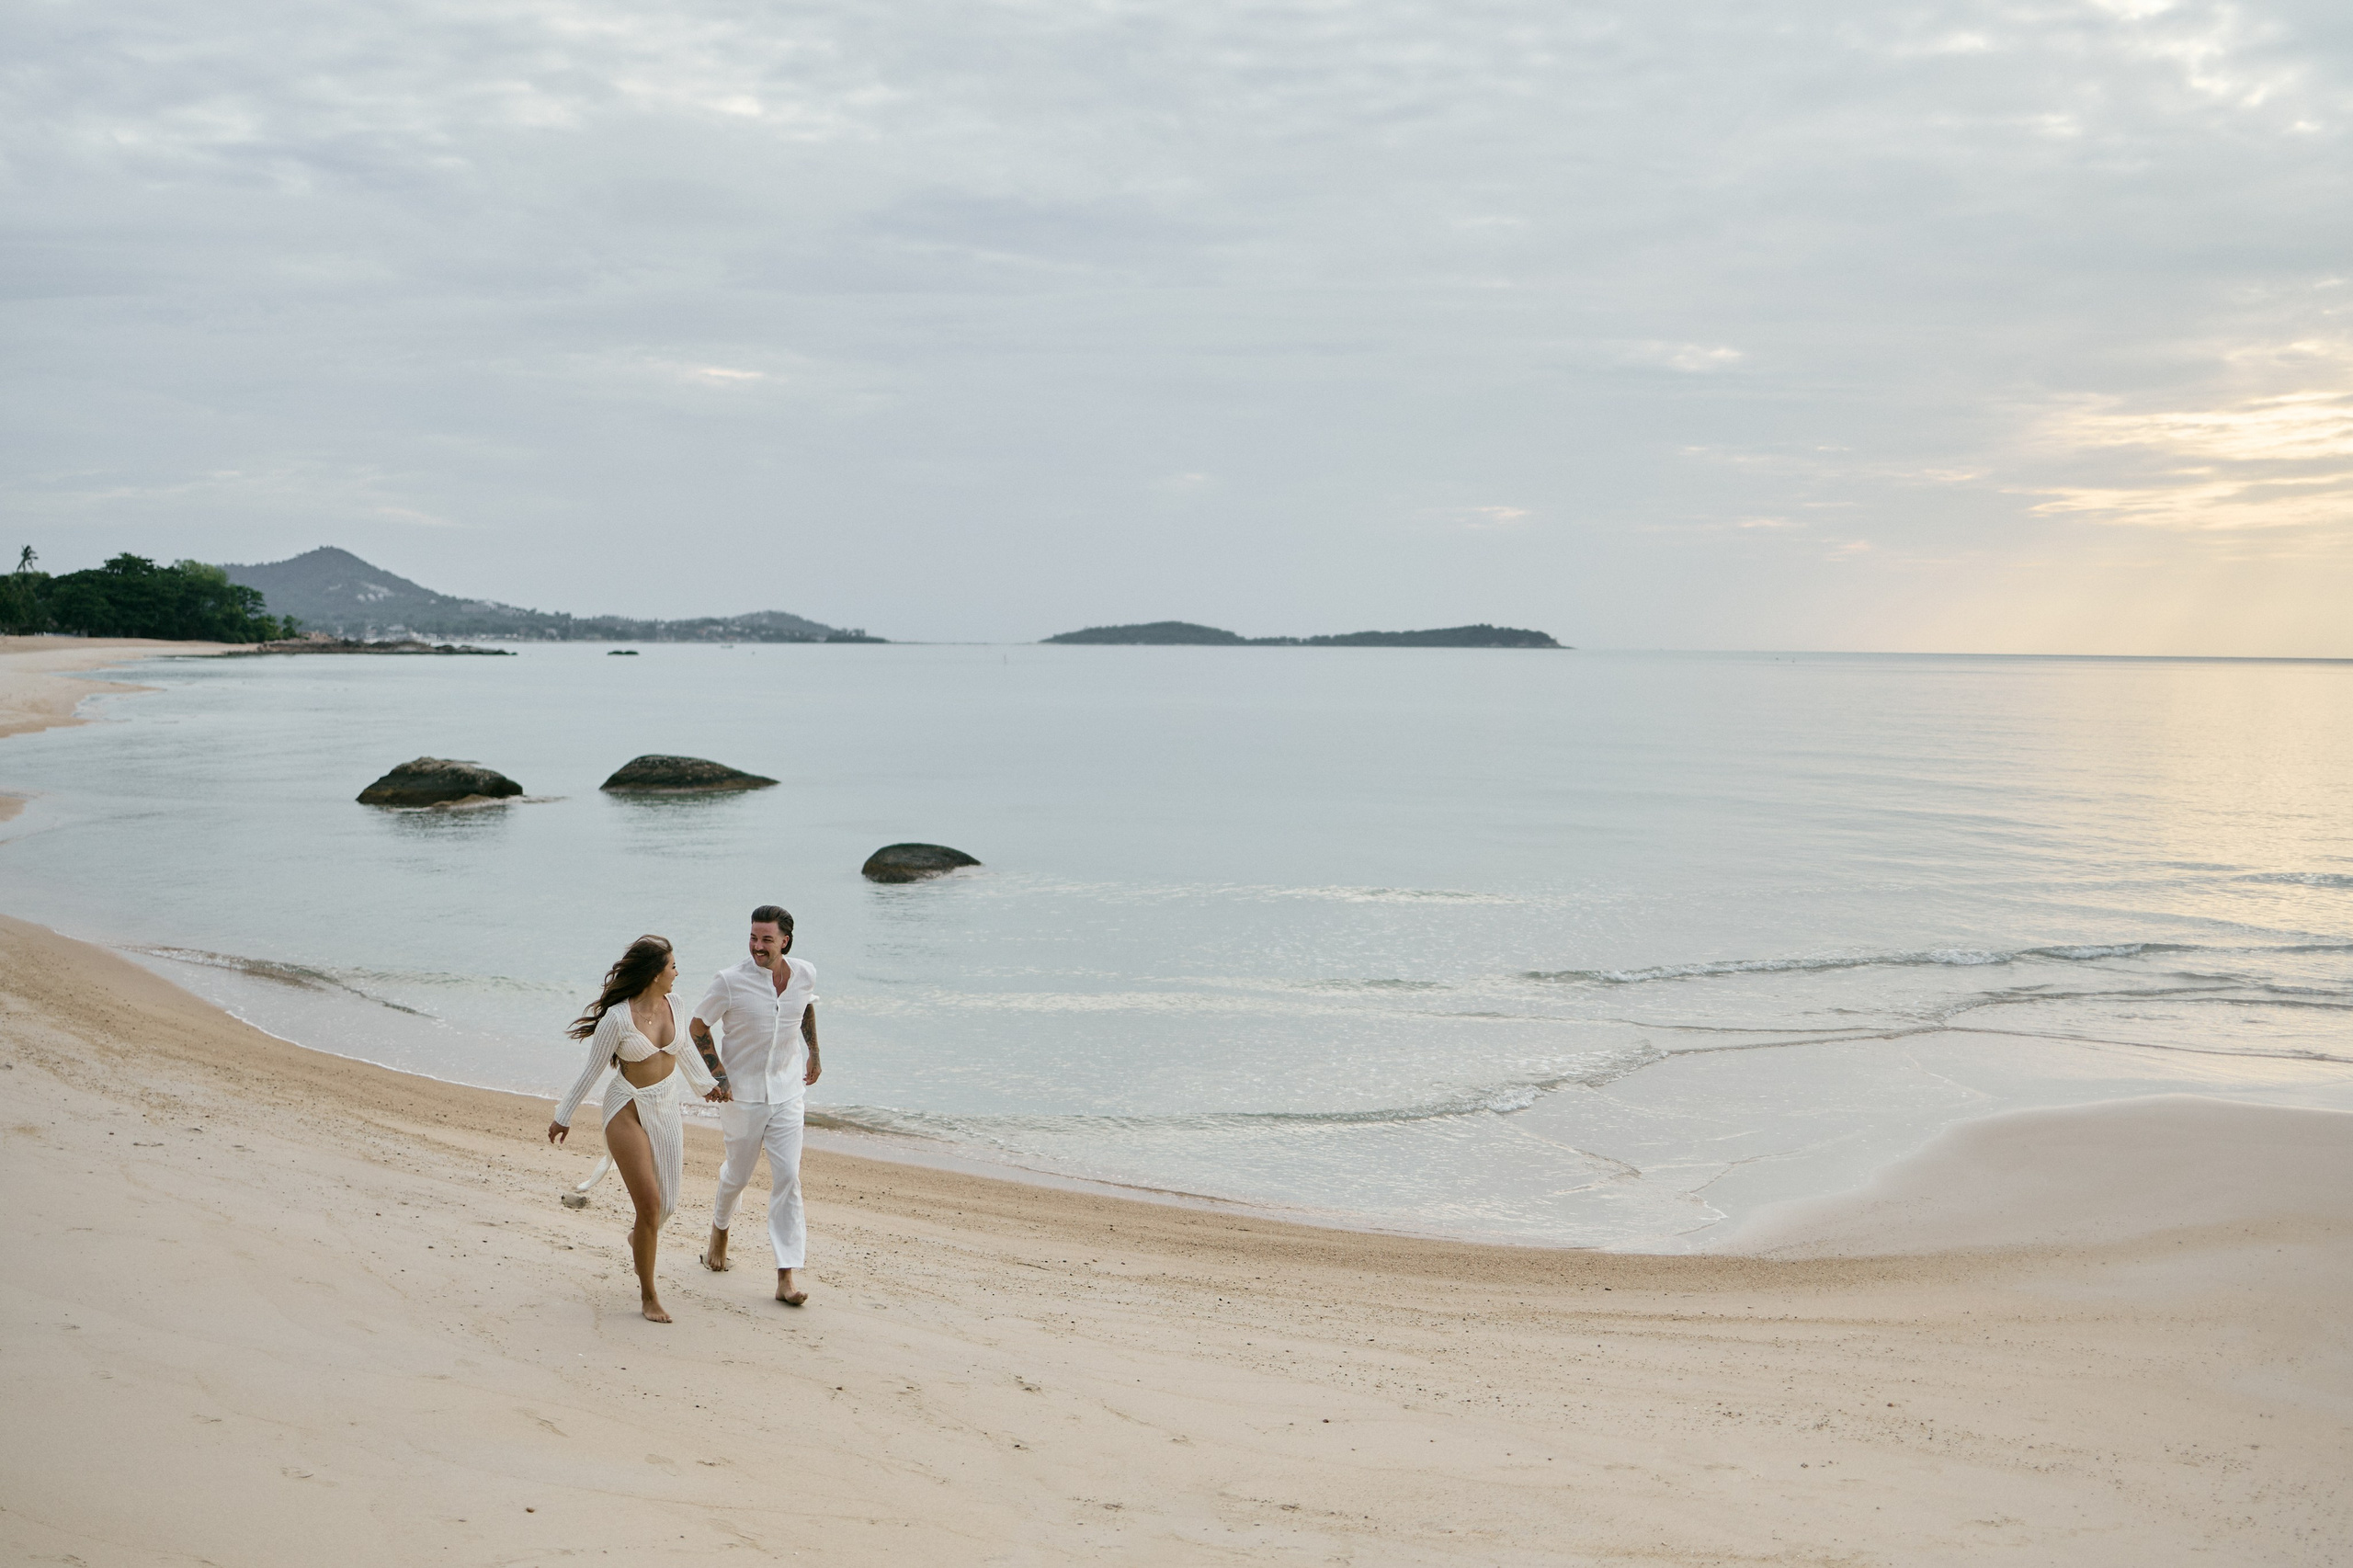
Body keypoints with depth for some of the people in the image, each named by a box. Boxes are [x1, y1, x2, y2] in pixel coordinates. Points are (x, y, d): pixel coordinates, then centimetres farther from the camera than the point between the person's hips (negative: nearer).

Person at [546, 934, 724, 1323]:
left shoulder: (671, 1004, -2)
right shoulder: (617, 1018, -19)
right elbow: (592, 1071, -8)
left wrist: (706, 1083, 32)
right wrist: (564, 1117, 2)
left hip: (666, 1108, 6)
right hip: (628, 1111, -6)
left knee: (667, 1205, 6)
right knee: (649, 1203, -10)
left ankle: (639, 1238, 43)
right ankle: (648, 1297, 4)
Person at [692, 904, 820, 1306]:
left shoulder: (805, 975, -4)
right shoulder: (731, 981, -15)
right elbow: (698, 1026, -4)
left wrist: (813, 1053, 18)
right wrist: (718, 1075, -10)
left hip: (787, 1093, 2)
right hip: (743, 1095, -2)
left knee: (787, 1178, -7)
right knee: (738, 1174, 13)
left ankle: (786, 1278, -7)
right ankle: (720, 1226, 48)